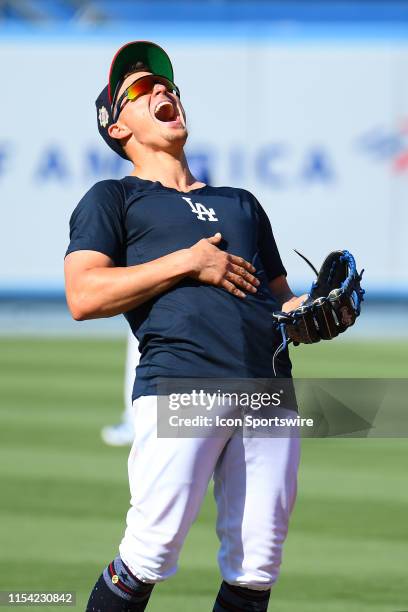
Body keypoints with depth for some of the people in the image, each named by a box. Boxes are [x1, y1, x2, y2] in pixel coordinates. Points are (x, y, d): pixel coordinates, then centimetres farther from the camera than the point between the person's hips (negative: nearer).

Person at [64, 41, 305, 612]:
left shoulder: (241, 202, 33)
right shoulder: (113, 198, 17)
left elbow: (280, 300, 31)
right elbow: (84, 296, 1)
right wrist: (187, 262, -4)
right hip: (179, 381, -5)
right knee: (151, 553, -16)